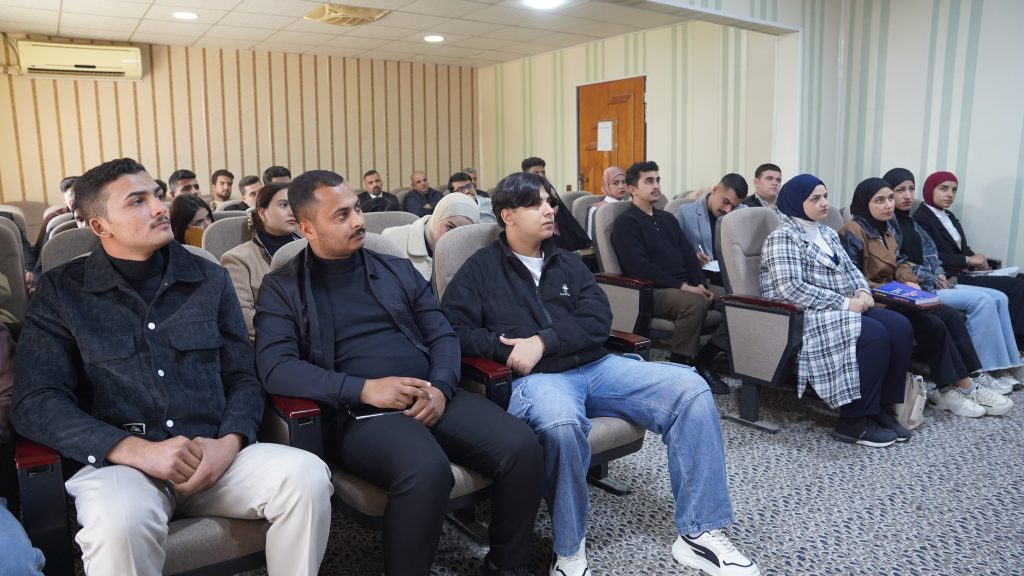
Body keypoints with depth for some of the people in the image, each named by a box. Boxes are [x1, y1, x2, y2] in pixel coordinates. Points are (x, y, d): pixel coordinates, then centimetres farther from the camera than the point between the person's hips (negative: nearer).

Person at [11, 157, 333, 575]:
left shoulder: (209, 279, 11)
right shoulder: (62, 292, 5)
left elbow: (243, 379, 11)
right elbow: (34, 403, -4)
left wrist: (229, 442, -10)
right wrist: (139, 451, -17)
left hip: (213, 456, 3)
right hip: (120, 461, -2)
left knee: (307, 476, -25)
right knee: (119, 522, -37)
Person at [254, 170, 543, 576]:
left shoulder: (398, 270, 18)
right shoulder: (282, 289, 7)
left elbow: (442, 335, 13)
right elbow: (276, 369, -8)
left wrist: (441, 388, -8)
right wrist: (364, 389, -17)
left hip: (433, 398, 5)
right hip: (358, 413, -4)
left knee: (521, 446, -19)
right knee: (427, 470, -36)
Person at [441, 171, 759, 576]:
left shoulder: (568, 262, 20)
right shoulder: (480, 268, 9)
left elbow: (598, 320, 6)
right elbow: (452, 328, -2)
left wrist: (544, 340, -11)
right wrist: (509, 351, -16)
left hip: (595, 367, 5)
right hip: (534, 378, -5)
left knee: (690, 388, -13)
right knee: (561, 423, -41)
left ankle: (698, 534, -7)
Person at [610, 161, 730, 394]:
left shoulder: (667, 218, 23)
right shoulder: (626, 222, -2)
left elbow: (689, 255, 17)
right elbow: (639, 267, -15)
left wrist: (700, 285, -3)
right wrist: (682, 286, -19)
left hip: (687, 287, 8)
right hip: (651, 291, -8)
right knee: (695, 303, -35)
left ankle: (704, 359, -5)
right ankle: (679, 365, -19)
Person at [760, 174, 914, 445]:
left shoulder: (827, 233, 18)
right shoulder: (783, 237, -11)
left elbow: (850, 268, 21)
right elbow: (790, 288, -23)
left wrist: (863, 292, -3)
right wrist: (844, 302, -21)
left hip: (841, 309, 9)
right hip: (806, 316, -9)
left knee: (900, 327, -11)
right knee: (875, 335, -27)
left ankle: (881, 408, -4)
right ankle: (853, 422, -17)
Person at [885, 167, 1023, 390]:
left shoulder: (910, 220, 17)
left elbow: (930, 252, 19)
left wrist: (940, 273, 0)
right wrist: (932, 279, -11)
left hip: (934, 282, 9)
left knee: (998, 298, -3)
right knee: (981, 301, -22)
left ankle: (1006, 366, -4)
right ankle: (983, 371, -17)